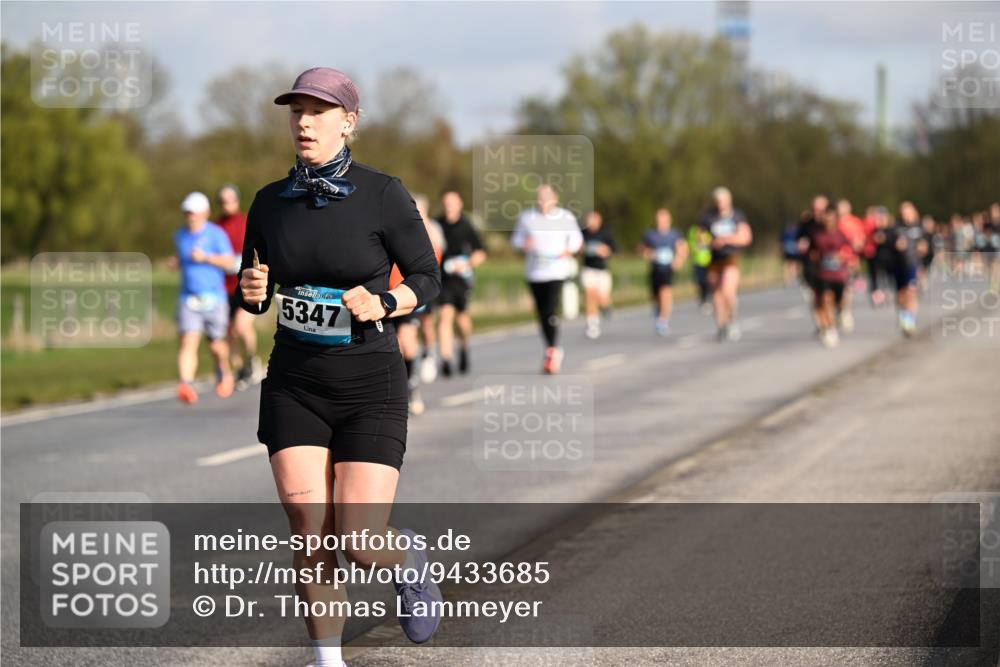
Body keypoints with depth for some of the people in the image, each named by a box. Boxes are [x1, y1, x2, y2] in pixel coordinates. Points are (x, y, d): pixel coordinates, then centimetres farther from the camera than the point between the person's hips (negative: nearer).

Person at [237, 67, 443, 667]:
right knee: (312, 537, -5)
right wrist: (252, 293, -12)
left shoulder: (383, 195, -10)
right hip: (295, 386, 3)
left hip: (369, 387, -3)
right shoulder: (270, 202, 1)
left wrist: (383, 304, -21)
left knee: (361, 546, -9)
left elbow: (427, 279, -2)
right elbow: (255, 296, 11)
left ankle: (409, 558, 26)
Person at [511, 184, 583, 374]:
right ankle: (552, 350, 27)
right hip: (534, 272, 3)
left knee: (550, 312, -17)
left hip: (557, 271, -3)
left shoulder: (566, 218, 0)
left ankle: (553, 350, -10)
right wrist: (524, 244, -12)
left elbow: (576, 239, 12)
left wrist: (569, 250, -8)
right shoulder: (527, 218, 3)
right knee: (541, 313, 10)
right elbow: (516, 238, 11)